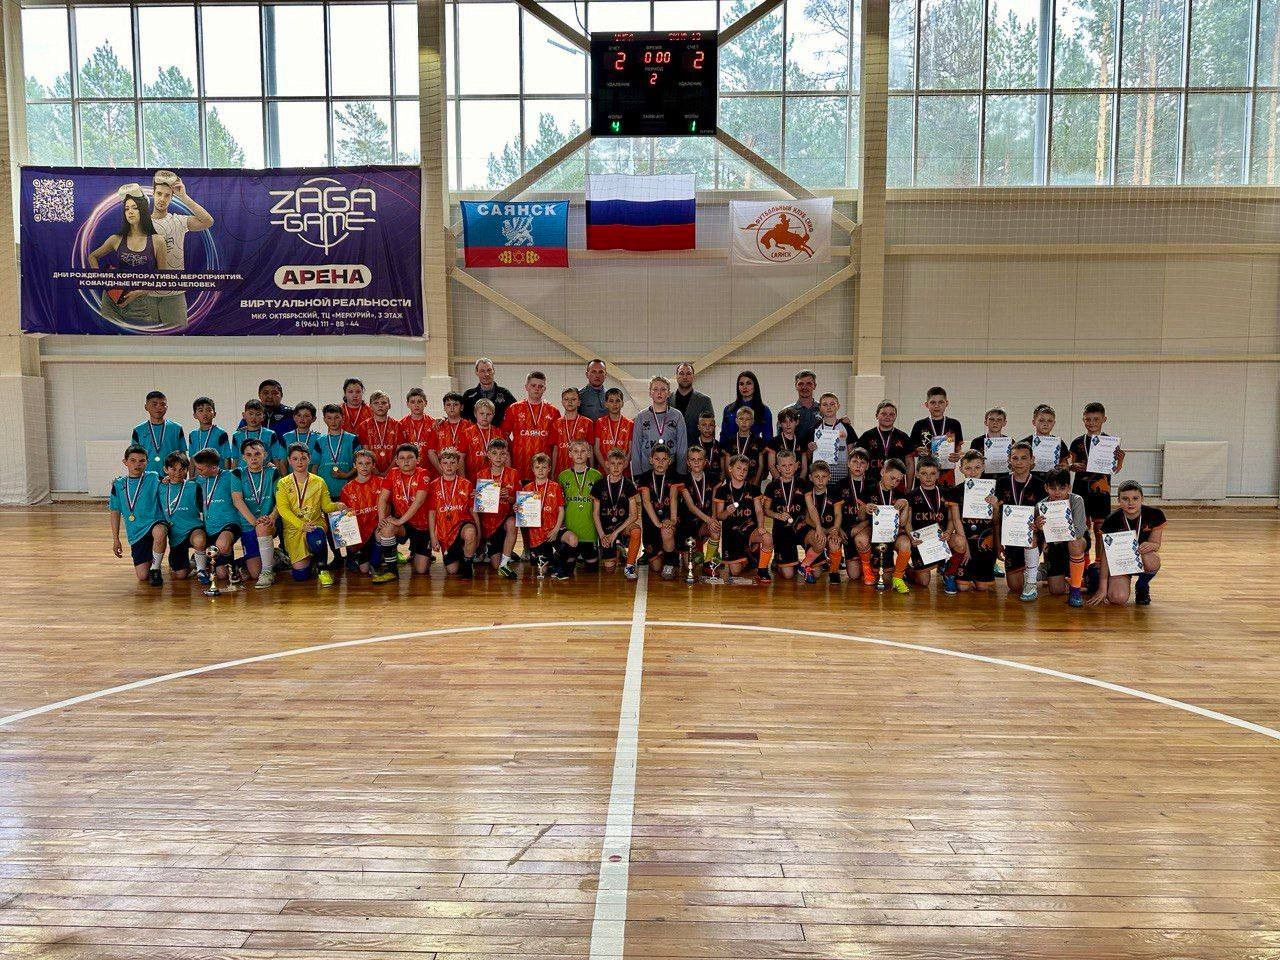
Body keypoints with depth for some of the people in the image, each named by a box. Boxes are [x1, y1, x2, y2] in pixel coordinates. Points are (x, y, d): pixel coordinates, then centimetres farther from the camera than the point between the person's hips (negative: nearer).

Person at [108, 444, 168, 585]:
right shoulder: (118, 485, 8)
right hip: (135, 532, 3)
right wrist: (115, 539, 12)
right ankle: (149, 560, 31)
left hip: (155, 522, -3)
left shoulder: (153, 478, 1)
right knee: (142, 577, -7)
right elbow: (115, 513, 13)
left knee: (159, 532, -42)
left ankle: (155, 569, -17)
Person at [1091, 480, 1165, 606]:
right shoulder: (1112, 521, -18)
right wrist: (1102, 589, -19)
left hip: (1142, 562, 1)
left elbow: (1156, 544, -7)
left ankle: (1142, 587, -1)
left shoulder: (1154, 515, -13)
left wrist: (1151, 545, -36)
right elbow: (1106, 556, -16)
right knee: (1118, 598, -27)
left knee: (1149, 558, -37)